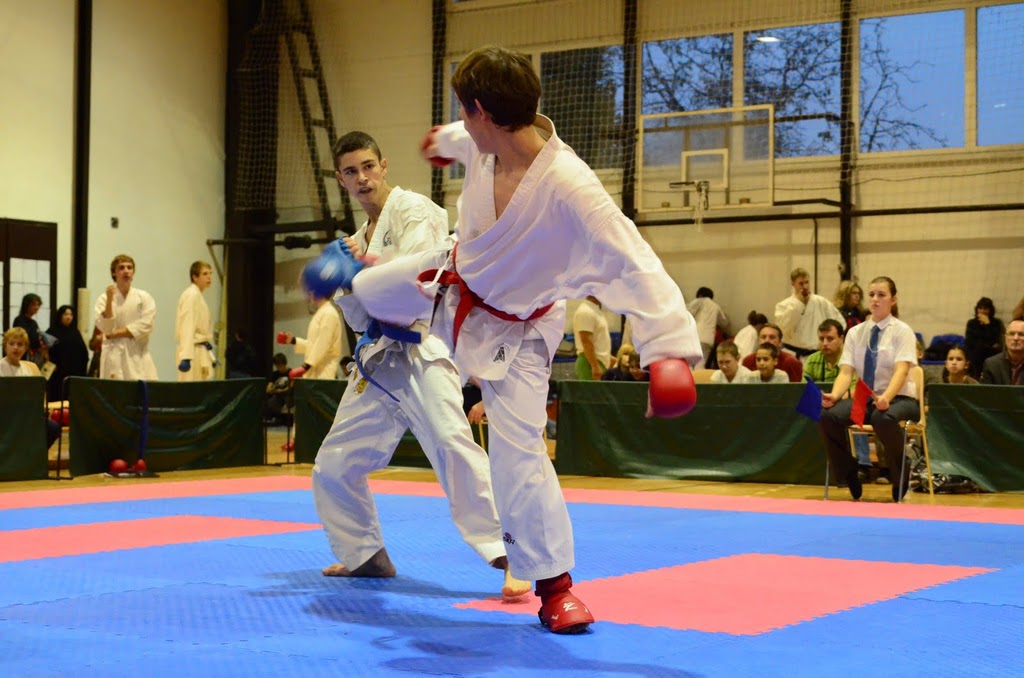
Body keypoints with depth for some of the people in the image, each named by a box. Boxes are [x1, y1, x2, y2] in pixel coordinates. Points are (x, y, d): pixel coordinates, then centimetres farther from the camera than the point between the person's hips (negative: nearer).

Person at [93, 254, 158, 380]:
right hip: (114, 355, 0)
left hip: (137, 355, 0)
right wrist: (109, 300, -16)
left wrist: (116, 333, -9)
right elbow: (104, 327, -6)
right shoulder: (104, 298, 4)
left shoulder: (144, 297, 4)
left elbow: (145, 326, -6)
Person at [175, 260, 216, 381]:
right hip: (193, 352, -10)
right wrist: (186, 356, -28)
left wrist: (209, 354, 22)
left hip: (201, 351, 10)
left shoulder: (198, 295, 15)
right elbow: (187, 328, -22)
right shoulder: (191, 295, -13)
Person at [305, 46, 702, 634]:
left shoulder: (568, 189, -43)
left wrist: (671, 349, -57)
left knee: (520, 453, -11)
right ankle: (354, 274, 71)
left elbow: (633, 265, -47)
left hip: (512, 329, -6)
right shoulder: (484, 146, -22)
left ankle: (555, 584, 6)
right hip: (454, 282, 6)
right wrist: (446, 141, 30)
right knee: (370, 291, 29)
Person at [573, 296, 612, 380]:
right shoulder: (585, 312, -14)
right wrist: (595, 366, -26)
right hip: (589, 364, -10)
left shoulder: (595, 310, 17)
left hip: (600, 363, 10)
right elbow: (586, 342, -21)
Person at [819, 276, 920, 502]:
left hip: (899, 398, -4)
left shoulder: (902, 331, -3)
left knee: (883, 418, -40)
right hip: (863, 399, 4)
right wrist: (835, 396, -22)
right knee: (827, 415, -26)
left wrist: (886, 397, -38)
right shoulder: (855, 333, 9)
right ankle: (850, 479, -9)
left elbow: (901, 370, -18)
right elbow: (846, 371, 0)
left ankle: (900, 481, -15)